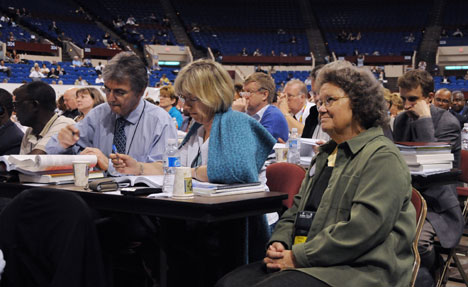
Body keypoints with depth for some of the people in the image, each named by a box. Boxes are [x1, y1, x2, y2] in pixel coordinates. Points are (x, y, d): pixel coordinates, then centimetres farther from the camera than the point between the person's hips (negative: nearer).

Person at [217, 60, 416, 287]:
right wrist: (279, 243, 2)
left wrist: (298, 256, -17)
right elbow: (297, 210, 23)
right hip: (312, 265, 8)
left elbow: (363, 230, -19)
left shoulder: (382, 158, -9)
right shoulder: (325, 154, 22)